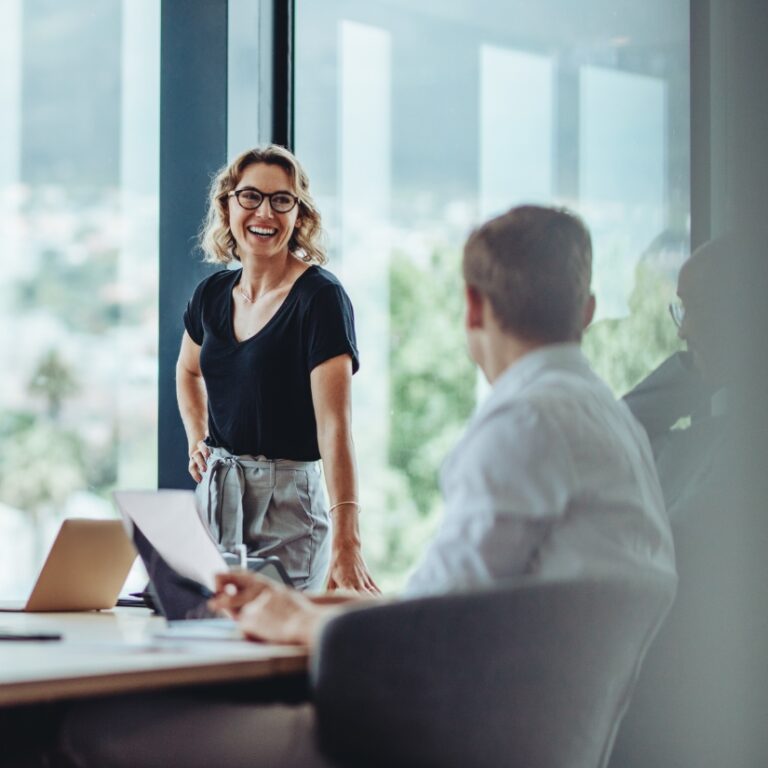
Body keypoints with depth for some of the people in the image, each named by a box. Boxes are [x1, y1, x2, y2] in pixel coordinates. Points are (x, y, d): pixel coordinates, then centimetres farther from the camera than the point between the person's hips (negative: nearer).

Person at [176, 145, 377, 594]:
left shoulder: (320, 297, -14)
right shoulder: (213, 295, 6)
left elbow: (334, 424, -24)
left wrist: (345, 543, -33)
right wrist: (197, 441, 11)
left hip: (287, 502, -6)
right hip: (214, 495, 6)